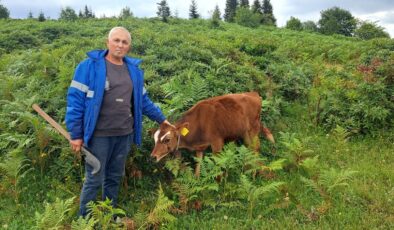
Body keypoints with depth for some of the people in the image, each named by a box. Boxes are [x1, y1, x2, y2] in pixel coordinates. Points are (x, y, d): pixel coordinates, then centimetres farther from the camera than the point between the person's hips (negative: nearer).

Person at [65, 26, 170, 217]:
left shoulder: (134, 70, 8)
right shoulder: (90, 66, -9)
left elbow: (143, 101, 18)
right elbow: (75, 99, -10)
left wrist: (161, 119, 18)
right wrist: (76, 134, -12)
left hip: (125, 135, 5)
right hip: (99, 135, -5)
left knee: (115, 178, 18)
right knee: (94, 180, 5)